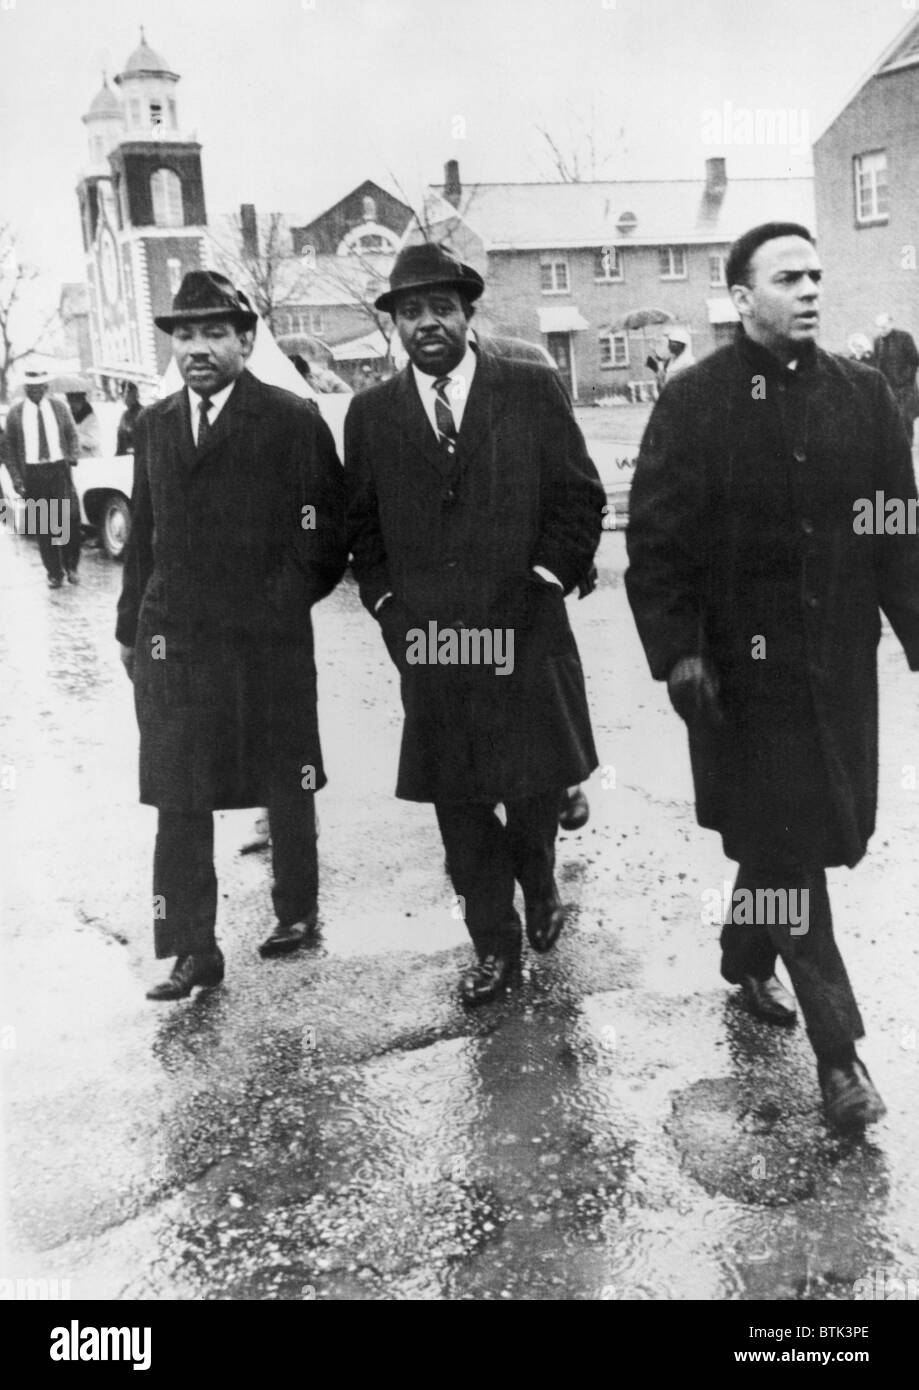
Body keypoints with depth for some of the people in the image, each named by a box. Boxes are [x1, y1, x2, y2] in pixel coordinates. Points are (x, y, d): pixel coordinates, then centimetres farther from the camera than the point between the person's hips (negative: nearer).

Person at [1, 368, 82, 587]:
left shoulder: (59, 407, 6)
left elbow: (72, 435, 13)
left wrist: (72, 457, -5)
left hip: (59, 469, 0)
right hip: (33, 474, 0)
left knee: (69, 518, -7)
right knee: (44, 526, 3)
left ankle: (70, 567, 11)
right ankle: (54, 573, 12)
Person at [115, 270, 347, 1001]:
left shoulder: (292, 420, -3)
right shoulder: (153, 425, 12)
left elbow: (328, 529, -4)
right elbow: (143, 533, 13)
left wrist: (287, 598, -5)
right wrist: (131, 626, 11)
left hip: (270, 640, -3)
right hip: (172, 641, 4)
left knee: (287, 788, 11)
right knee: (178, 800, 2)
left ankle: (297, 913, 30)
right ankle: (193, 949, 10)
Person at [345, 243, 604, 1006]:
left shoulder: (532, 390, 1)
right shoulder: (371, 413, 7)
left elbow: (580, 499, 1)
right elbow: (361, 527, 12)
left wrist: (543, 584, -6)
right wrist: (389, 605, 1)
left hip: (523, 632, -1)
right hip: (428, 641, 2)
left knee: (536, 784, 9)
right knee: (457, 800, 7)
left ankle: (538, 880, 40)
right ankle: (494, 943, 23)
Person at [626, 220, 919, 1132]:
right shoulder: (693, 402, -5)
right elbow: (654, 539, -7)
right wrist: (677, 653, -15)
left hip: (840, 659, 4)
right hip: (744, 665, -4)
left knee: (812, 833, 14)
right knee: (783, 843, 0)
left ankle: (747, 956, 42)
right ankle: (836, 1050, 10)